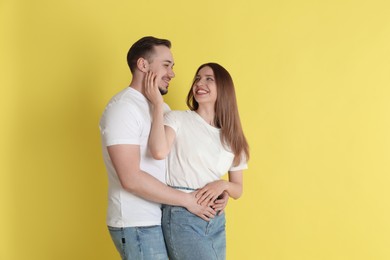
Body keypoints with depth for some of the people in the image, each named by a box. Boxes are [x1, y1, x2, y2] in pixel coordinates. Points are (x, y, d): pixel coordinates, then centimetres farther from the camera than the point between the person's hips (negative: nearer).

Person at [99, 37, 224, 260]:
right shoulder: (123, 107, -15)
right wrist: (187, 200, -16)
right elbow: (131, 179, -23)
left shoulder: (163, 108, 13)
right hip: (137, 225, -8)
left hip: (161, 218, 8)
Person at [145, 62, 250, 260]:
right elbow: (159, 151, -22)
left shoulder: (232, 138, 11)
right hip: (181, 217, -5)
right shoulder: (177, 119, -1)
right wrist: (158, 104, -15)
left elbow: (238, 190, 13)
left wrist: (223, 184, -8)